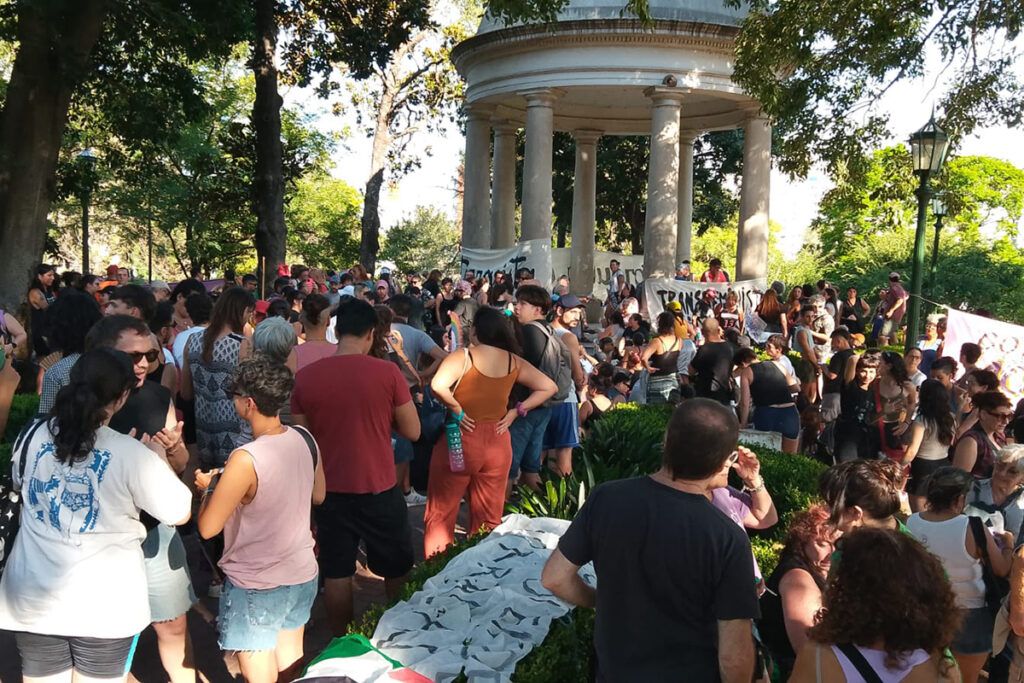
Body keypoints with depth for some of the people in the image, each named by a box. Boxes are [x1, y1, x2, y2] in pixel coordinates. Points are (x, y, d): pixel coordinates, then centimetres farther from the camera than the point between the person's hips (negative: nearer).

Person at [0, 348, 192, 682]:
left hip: (31, 598, 4)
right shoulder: (132, 454, -17)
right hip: (104, 604, -4)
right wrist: (158, 459, 6)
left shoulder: (32, 436, -3)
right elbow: (181, 513, -8)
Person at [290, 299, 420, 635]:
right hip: (379, 488, -2)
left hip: (330, 489, 2)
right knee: (397, 568, 18)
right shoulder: (387, 372, -14)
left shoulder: (305, 376, -6)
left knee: (335, 572, 15)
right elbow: (412, 432, -7)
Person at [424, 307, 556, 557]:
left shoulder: (463, 357, -12)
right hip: (498, 442, 4)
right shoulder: (514, 362, 3)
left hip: (462, 440, -4)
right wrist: (516, 411, 5)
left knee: (440, 514, 10)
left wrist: (457, 411, -14)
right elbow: (549, 387, 8)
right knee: (489, 516, 15)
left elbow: (438, 385, -29)